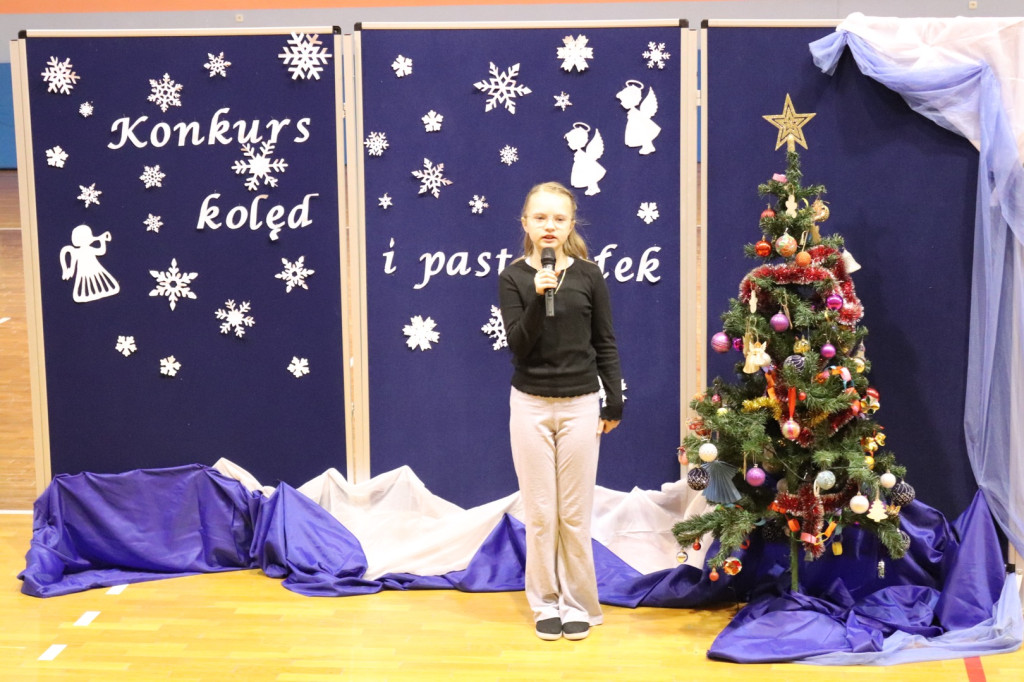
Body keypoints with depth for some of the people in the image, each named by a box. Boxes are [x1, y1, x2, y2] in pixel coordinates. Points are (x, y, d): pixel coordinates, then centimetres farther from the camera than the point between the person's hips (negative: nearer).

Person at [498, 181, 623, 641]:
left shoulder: (588, 275, -1)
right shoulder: (513, 277, -3)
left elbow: (605, 343, 4)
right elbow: (518, 346, -11)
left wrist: (614, 402, 3)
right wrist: (538, 297, -23)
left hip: (580, 404, 0)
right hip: (530, 405, 0)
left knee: (575, 512, 5)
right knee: (539, 512, 6)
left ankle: (579, 602, 18)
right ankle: (545, 602, 19)